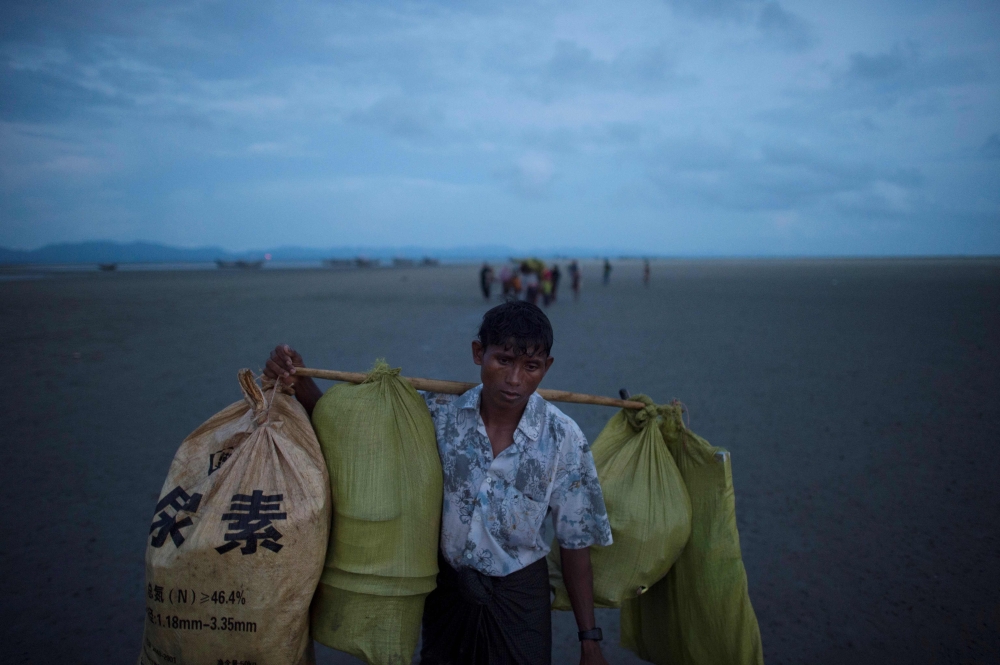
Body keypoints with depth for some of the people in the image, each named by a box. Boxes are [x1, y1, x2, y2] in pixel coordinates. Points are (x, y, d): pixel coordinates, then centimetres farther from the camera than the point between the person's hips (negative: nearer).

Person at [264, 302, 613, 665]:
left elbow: (575, 543, -10)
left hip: (520, 592, -1)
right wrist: (301, 384, -26)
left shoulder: (564, 440, -18)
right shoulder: (439, 413, -16)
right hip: (447, 582, 2)